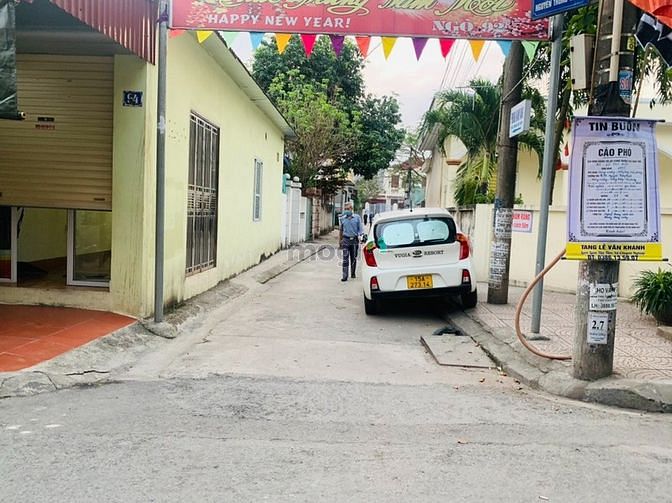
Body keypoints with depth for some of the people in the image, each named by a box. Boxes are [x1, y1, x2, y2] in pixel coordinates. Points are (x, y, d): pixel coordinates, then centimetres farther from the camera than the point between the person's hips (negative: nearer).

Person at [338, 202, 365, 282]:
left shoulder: (357, 217, 2)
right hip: (346, 240, 0)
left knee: (354, 258, 10)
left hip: (354, 240, 0)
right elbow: (340, 230, 15)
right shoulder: (342, 219, 7)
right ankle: (345, 276, -8)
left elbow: (360, 228, 5)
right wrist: (340, 241, 15)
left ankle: (353, 273, 26)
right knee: (345, 259, -7)